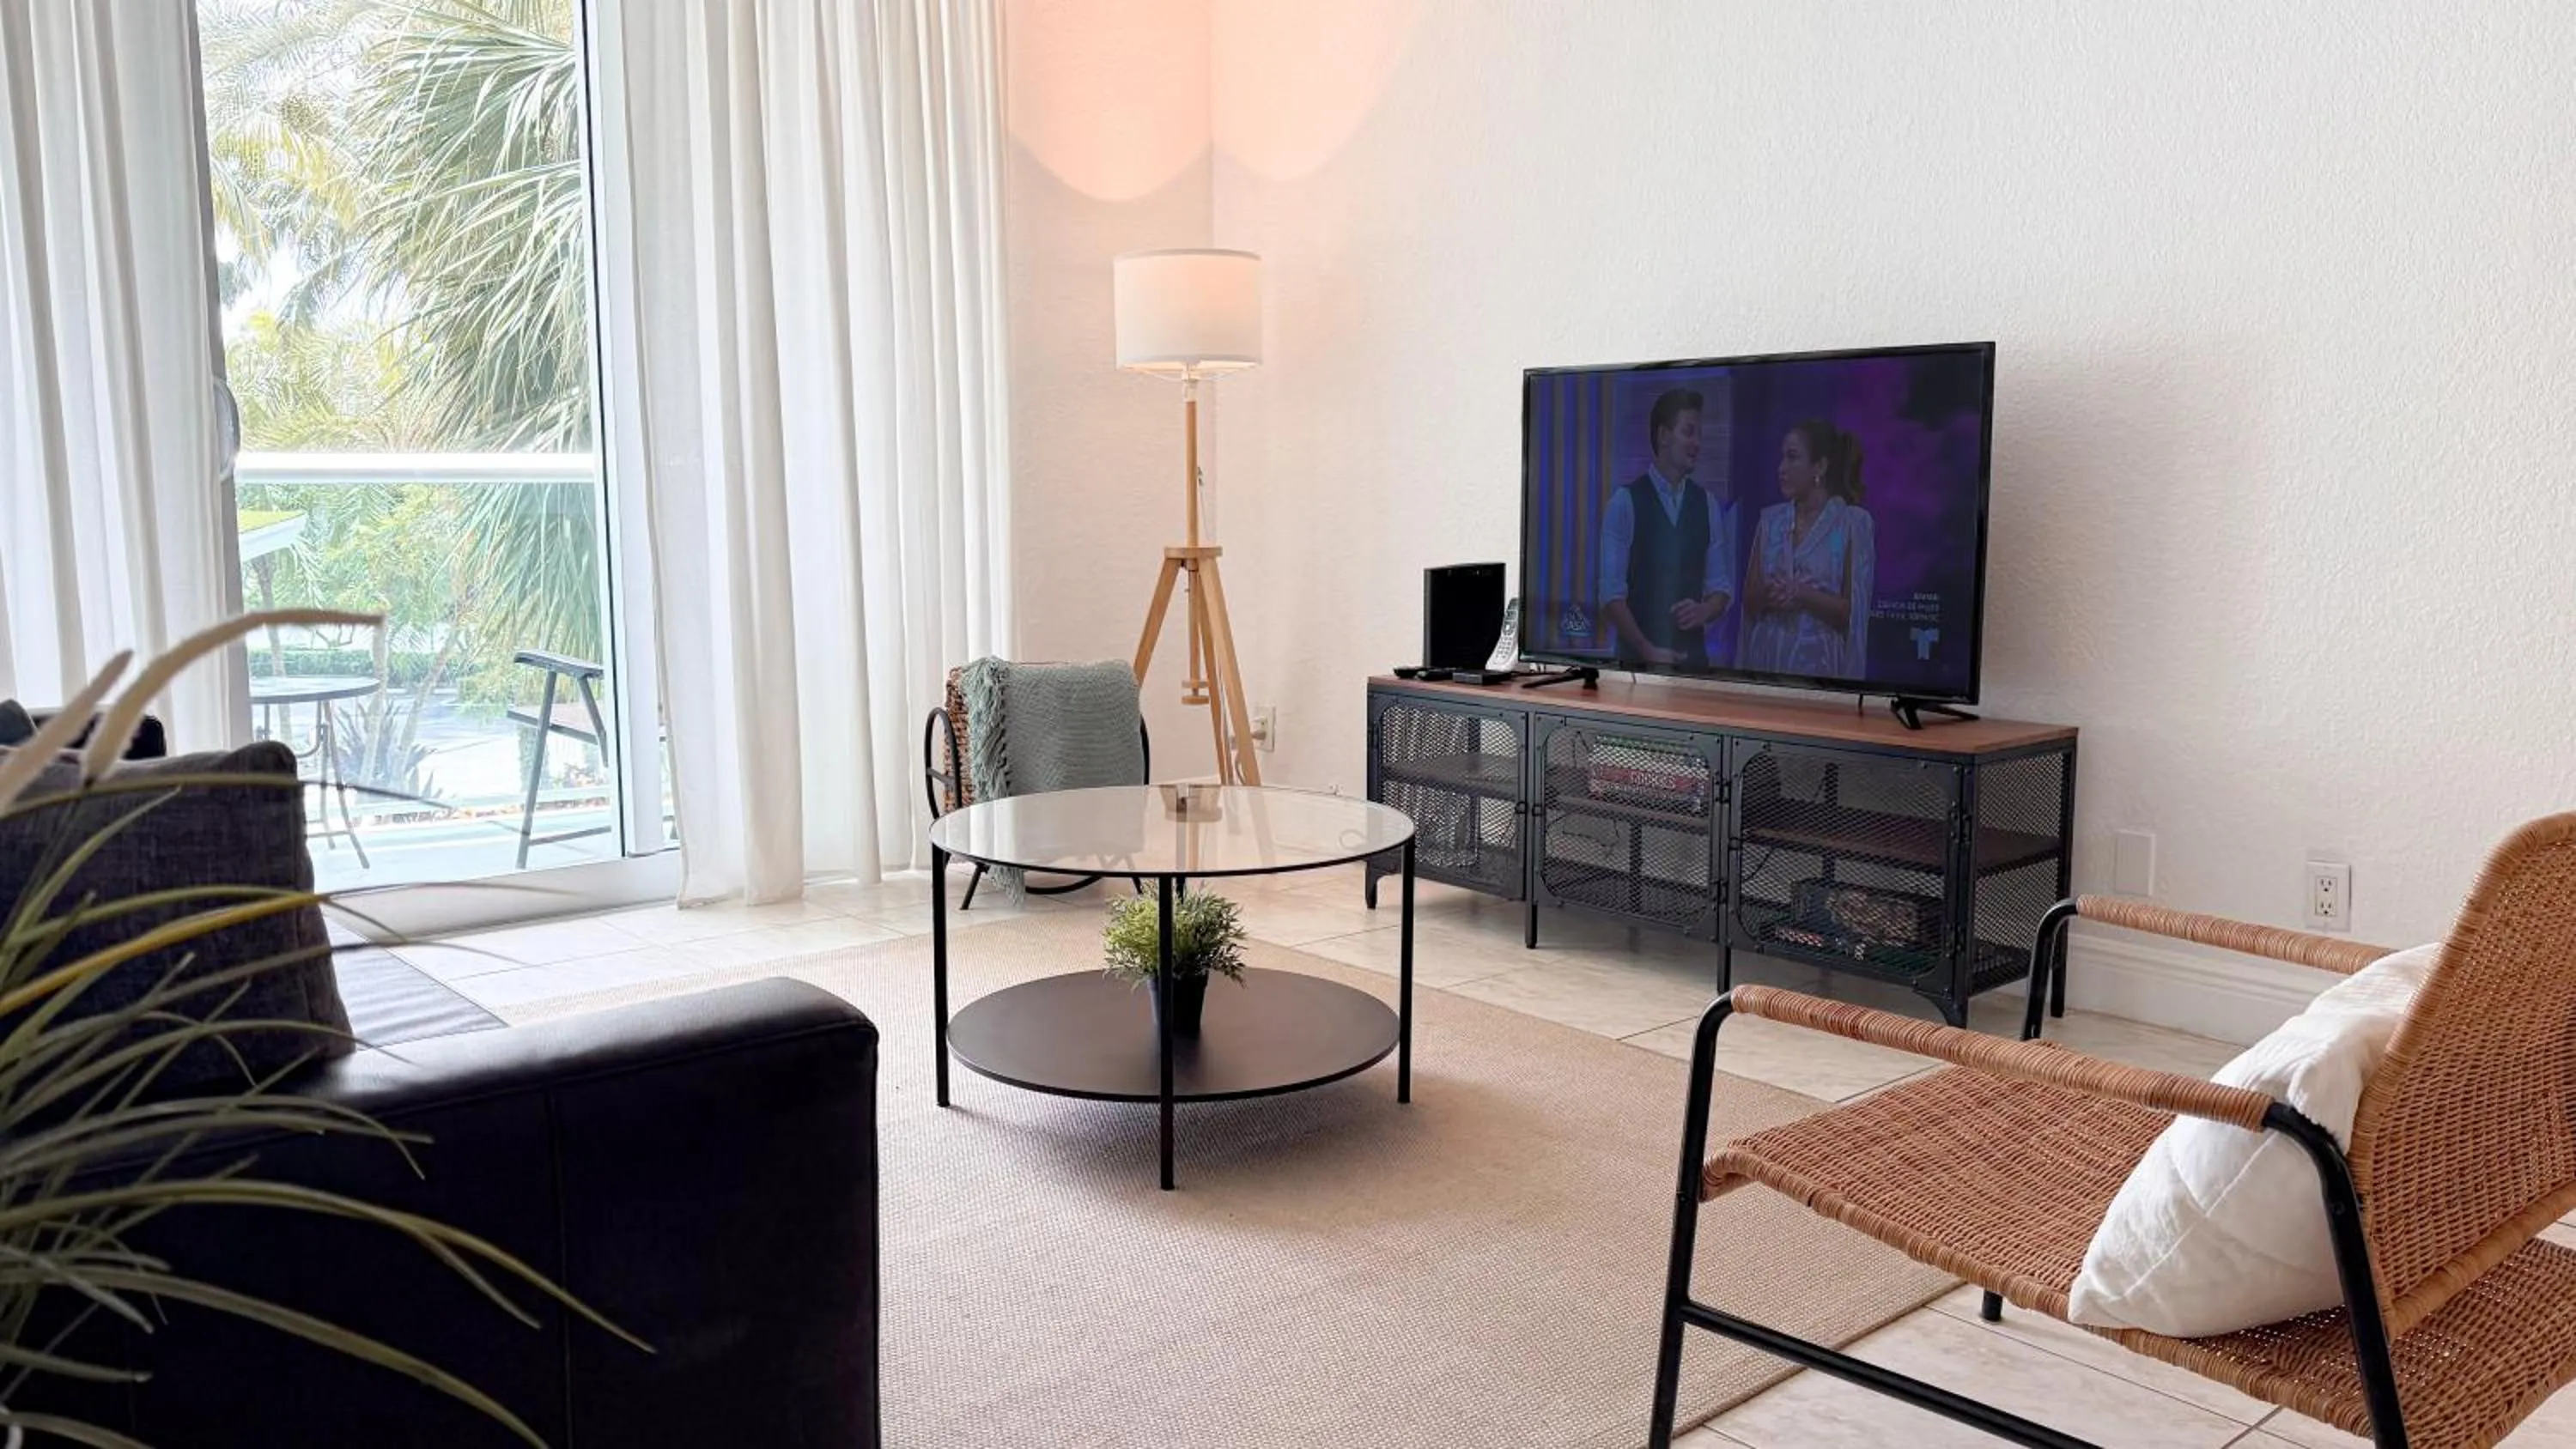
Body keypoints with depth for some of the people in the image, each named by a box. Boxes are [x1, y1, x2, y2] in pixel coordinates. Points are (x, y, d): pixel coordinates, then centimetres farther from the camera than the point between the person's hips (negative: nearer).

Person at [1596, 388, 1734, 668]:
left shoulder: (1706, 505, 7)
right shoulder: (1624, 502, -6)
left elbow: (1721, 584, 10)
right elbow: (1611, 590, -9)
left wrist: (1705, 611, -11)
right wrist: (1645, 648, -18)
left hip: (1692, 653, 3)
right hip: (1637, 654, -3)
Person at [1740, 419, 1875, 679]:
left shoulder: (1853, 522, -4)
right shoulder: (1770, 519, 8)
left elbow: (1852, 612, -6)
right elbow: (1749, 601, 8)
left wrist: (1803, 595, -20)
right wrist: (1767, 595, -13)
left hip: (1818, 665, -3)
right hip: (1765, 660, 4)